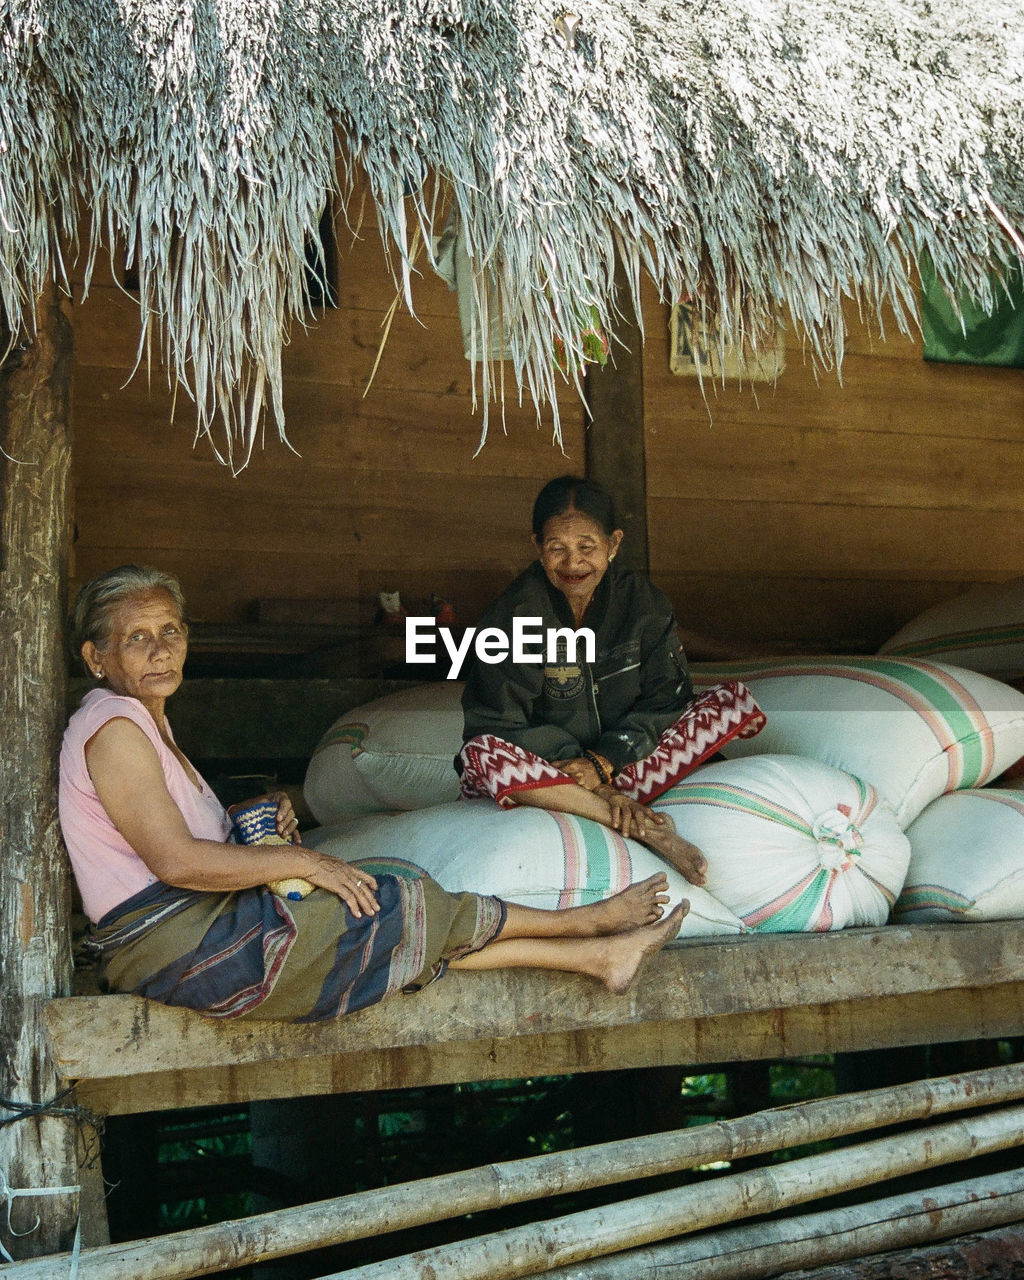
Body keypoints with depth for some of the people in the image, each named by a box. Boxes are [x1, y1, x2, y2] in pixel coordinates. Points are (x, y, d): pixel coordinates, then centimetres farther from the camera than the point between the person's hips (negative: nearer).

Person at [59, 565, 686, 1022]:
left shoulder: (146, 722, 17)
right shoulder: (113, 726, -15)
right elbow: (175, 861, -22)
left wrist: (259, 822, 2)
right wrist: (301, 860, -13)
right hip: (185, 945, -9)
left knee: (419, 936, 5)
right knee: (398, 909, -3)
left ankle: (599, 956, 10)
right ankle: (589, 920, 10)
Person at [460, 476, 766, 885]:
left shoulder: (642, 601, -5)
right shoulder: (512, 616, -16)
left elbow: (665, 697, -5)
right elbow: (508, 725, -17)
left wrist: (603, 762, -21)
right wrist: (585, 776, -27)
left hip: (621, 759, 4)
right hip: (546, 767, -3)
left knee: (735, 701, -14)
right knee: (480, 756, -37)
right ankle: (646, 828, -39)